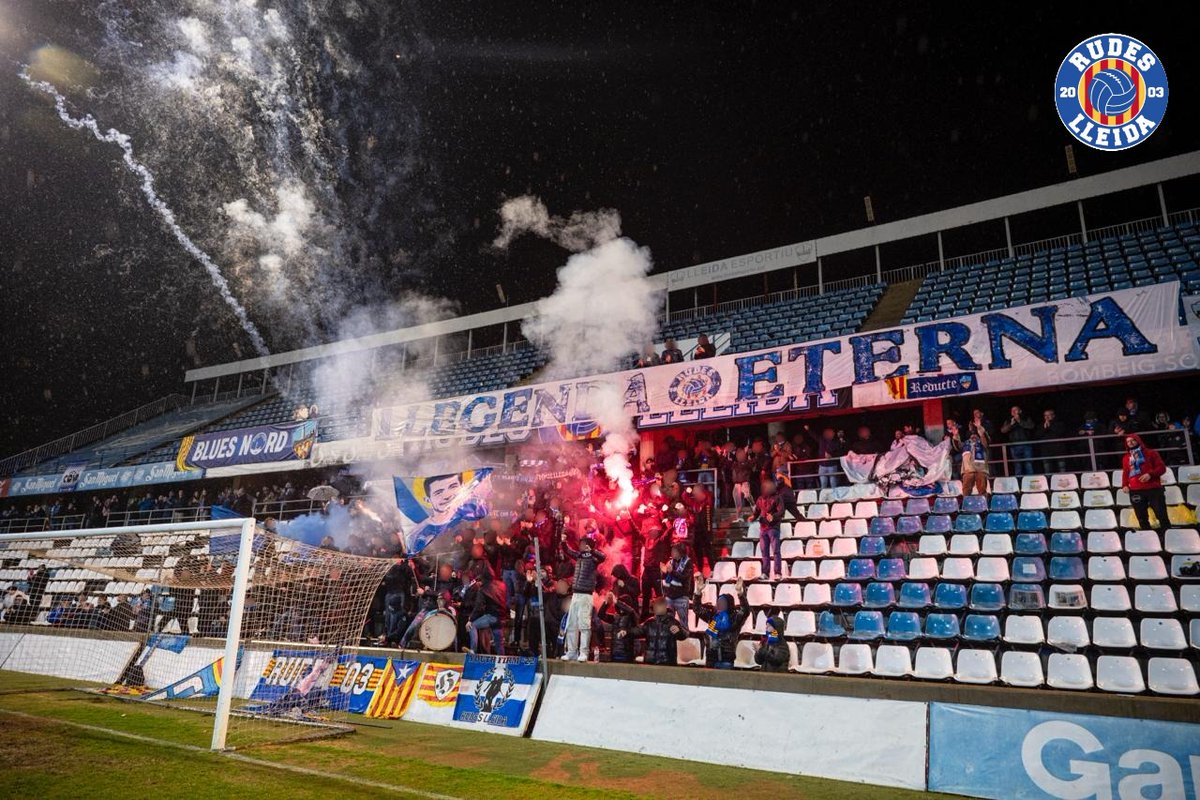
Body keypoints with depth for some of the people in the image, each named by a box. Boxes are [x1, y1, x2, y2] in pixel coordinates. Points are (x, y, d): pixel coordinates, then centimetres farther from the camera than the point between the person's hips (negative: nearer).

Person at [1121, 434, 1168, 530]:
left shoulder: (1151, 453, 8)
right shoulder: (1126, 458, 17)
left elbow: (1162, 467, 2)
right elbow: (1125, 473, 18)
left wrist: (1150, 474, -15)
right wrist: (1125, 484, 2)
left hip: (1154, 489, -3)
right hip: (1135, 491, 3)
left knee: (1162, 515, -3)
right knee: (1142, 518, 3)